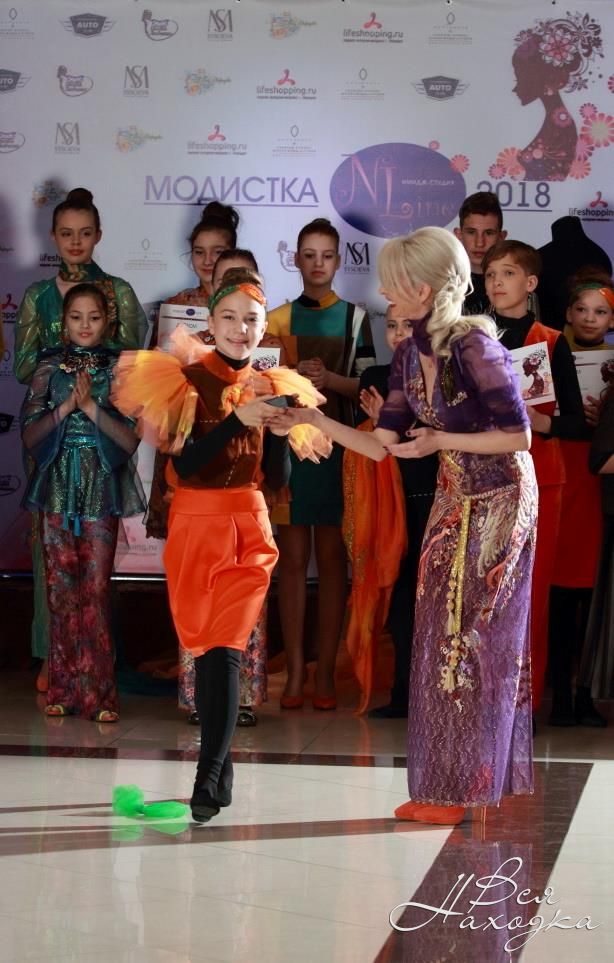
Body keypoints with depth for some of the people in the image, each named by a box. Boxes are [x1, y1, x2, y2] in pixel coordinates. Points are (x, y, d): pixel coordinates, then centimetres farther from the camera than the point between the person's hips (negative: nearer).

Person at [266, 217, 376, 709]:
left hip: (337, 447, -1)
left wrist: (328, 379, -15)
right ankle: (295, 671, 5)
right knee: (292, 558, 1)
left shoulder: (355, 317, 6)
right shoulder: (277, 319, 9)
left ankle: (326, 672, 5)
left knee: (332, 557, 1)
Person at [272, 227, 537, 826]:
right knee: (443, 641, 9)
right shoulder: (409, 354, 3)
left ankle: (464, 789, 8)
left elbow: (519, 436, -19)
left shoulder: (474, 346, -21)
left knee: (472, 643, -2)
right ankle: (447, 786, 18)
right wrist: (312, 419, -1)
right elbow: (382, 447, 5)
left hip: (498, 504, -8)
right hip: (453, 502, 8)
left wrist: (440, 441, -24)